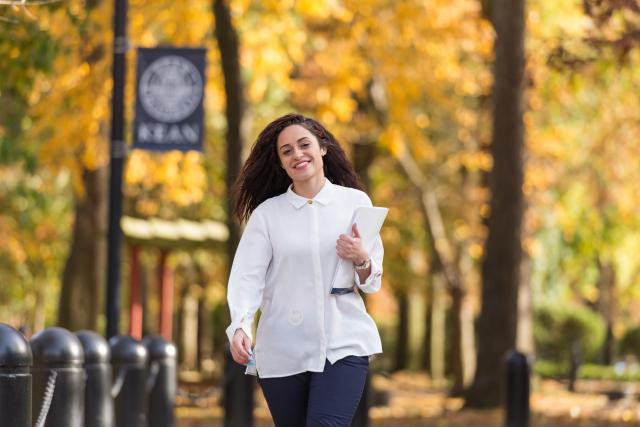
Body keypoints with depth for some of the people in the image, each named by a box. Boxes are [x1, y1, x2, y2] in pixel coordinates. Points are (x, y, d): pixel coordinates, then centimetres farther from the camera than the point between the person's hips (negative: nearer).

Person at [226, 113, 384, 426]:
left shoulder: (355, 202, 6)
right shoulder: (266, 213, 4)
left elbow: (372, 282, 9)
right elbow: (248, 276, -6)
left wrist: (361, 260, -13)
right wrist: (240, 326, -22)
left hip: (343, 346, -1)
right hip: (282, 351, 1)